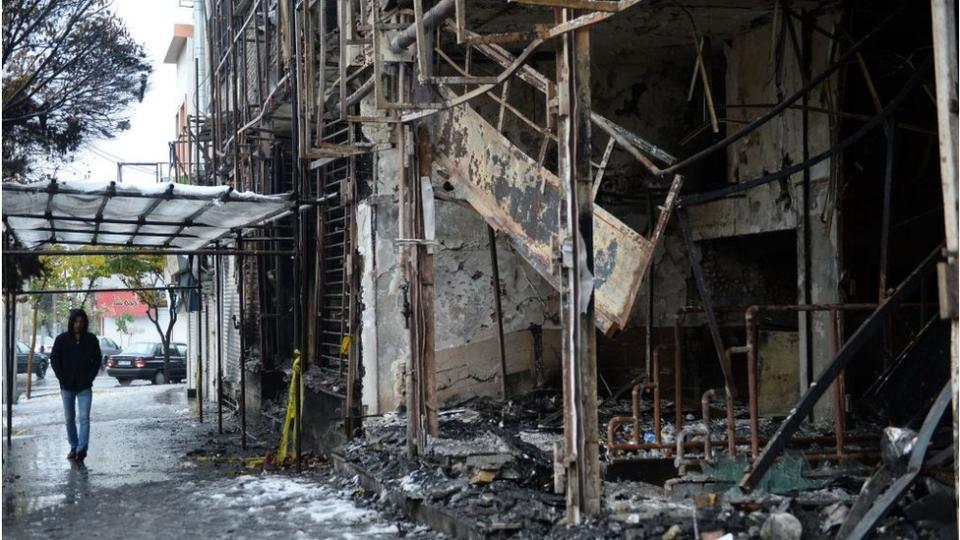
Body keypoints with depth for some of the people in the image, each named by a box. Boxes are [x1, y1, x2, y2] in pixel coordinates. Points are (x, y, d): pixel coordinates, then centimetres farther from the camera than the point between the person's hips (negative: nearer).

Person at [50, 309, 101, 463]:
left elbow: (97, 360, 4)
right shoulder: (62, 339, -1)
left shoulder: (91, 339, 0)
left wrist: (89, 378, -6)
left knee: (84, 418, -11)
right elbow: (54, 359, 2)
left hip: (84, 387, -1)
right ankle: (73, 447, 20)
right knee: (69, 419, 9)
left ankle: (82, 449, -17)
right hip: (67, 387, 1)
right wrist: (63, 379, -5)